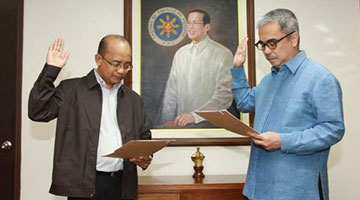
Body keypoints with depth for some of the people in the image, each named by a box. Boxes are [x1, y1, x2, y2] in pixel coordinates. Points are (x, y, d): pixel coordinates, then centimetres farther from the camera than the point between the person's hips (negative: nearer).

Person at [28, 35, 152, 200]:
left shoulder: (133, 99, 13)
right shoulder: (72, 89, 2)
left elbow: (144, 136, 19)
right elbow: (38, 112, -6)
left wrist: (146, 156, -2)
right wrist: (51, 70, -10)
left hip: (122, 184, 4)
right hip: (84, 184, -3)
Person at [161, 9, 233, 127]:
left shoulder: (223, 54, -5)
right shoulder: (180, 54, 9)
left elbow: (225, 95, -12)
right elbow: (171, 91, 8)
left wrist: (195, 116, -19)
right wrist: (168, 122, 0)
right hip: (181, 123, 4)